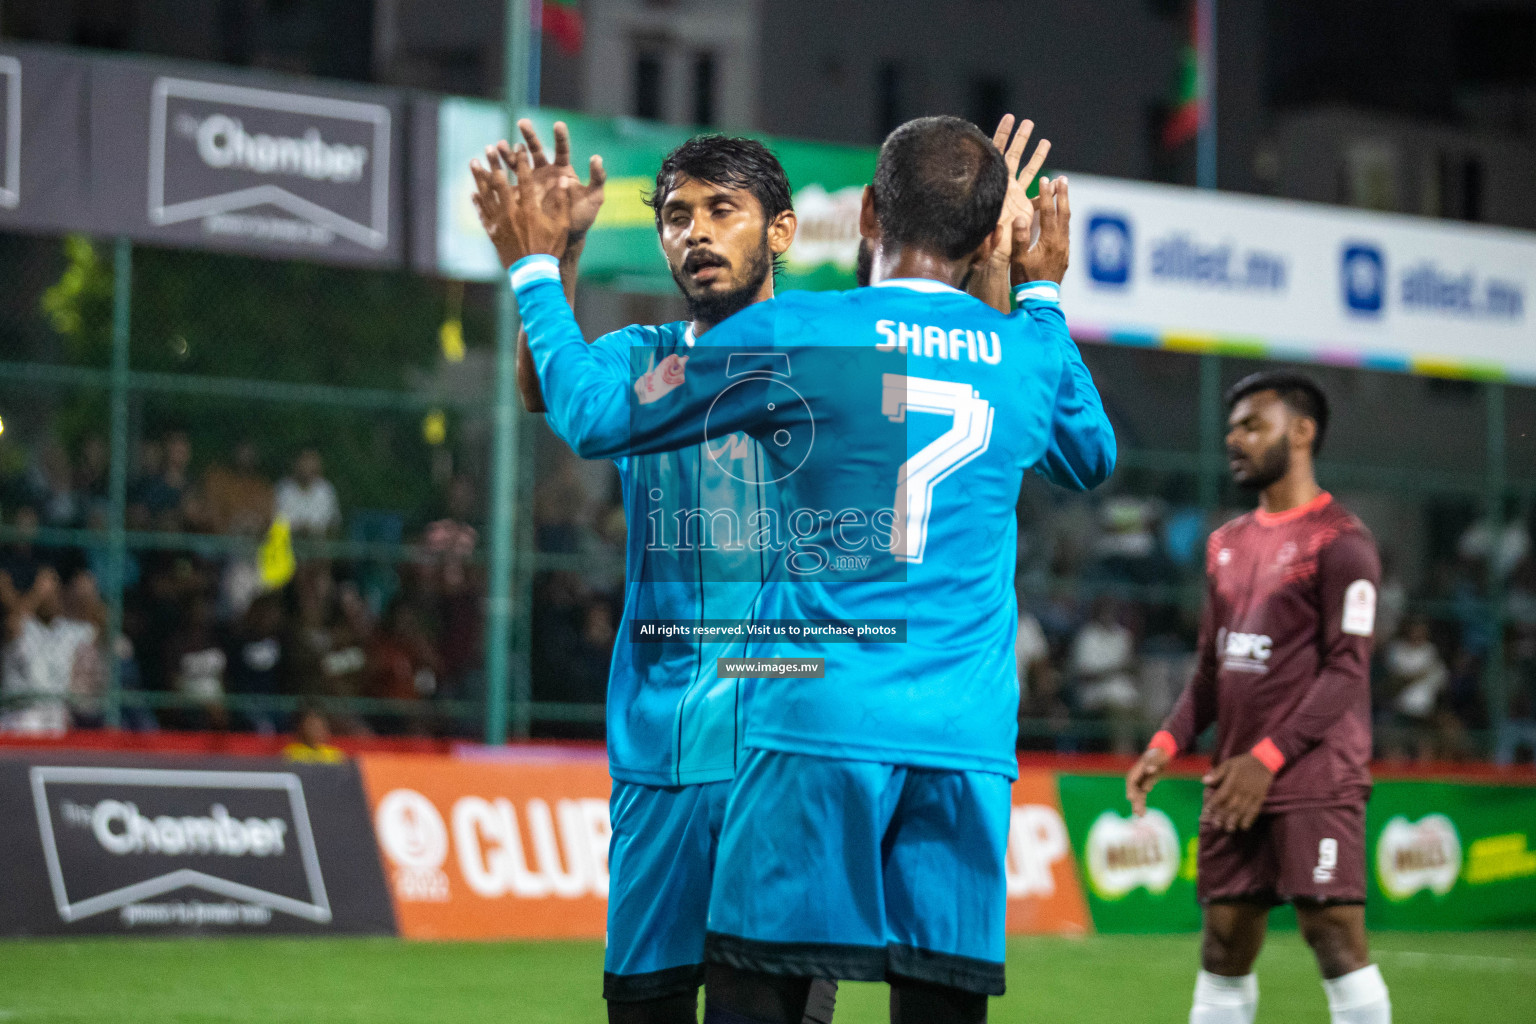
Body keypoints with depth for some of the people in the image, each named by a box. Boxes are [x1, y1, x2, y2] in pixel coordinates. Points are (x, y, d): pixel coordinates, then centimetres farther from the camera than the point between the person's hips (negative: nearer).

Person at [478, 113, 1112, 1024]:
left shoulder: (789, 334, -1)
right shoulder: (1031, 354, 11)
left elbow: (595, 417, 7)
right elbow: (1092, 458, 35)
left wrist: (536, 268, 21)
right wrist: (1043, 297, 45)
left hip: (817, 719, -3)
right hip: (970, 744, 3)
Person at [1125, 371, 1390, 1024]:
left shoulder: (1340, 541, -6)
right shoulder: (1228, 544, 18)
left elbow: (1346, 671, -13)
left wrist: (1267, 758, -18)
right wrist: (1167, 743, 5)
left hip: (1316, 780, -7)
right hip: (1236, 780, 7)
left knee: (1334, 933, -12)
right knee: (1224, 940, 7)